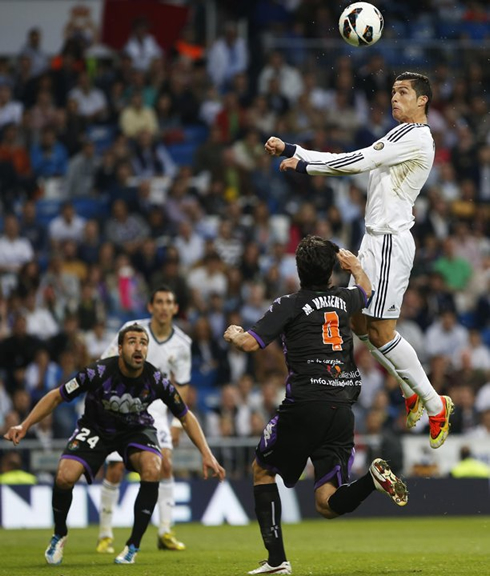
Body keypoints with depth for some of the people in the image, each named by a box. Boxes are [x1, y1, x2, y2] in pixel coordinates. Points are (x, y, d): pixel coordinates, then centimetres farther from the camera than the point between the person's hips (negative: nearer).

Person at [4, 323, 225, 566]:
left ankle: (133, 546, -13)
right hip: (96, 428, -1)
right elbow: (56, 397, -15)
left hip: (137, 429, 1)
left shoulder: (156, 380, -23)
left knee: (152, 469, -30)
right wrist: (25, 426, -24)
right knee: (64, 477, -24)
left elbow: (186, 417, -7)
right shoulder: (98, 373, -28)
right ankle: (59, 535, 9)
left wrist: (206, 455, -14)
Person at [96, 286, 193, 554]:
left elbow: (181, 384, 10)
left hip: (154, 408, 2)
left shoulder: (181, 343, -1)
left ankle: (165, 532, -9)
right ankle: (105, 534, 9)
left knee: (165, 463, -15)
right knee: (115, 471, -7)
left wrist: (177, 422, 6)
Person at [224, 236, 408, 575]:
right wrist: (355, 265, 56)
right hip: (343, 412, 5)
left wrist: (234, 334, 15)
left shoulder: (290, 305, -1)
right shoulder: (344, 299, 15)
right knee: (328, 505, 5)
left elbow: (251, 344, -7)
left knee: (262, 470, 18)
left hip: (305, 406, -4)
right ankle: (373, 478, -25)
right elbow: (368, 293, 39)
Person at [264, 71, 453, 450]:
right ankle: (412, 393, 21)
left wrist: (302, 164, -12)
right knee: (360, 323, 12)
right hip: (376, 238, 10)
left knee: (381, 332, -9)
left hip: (390, 241, -10)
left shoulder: (414, 135, -11)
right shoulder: (397, 140, 20)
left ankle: (436, 405, 0)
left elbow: (359, 161, -18)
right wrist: (290, 150, 10)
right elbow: (354, 162, 17)